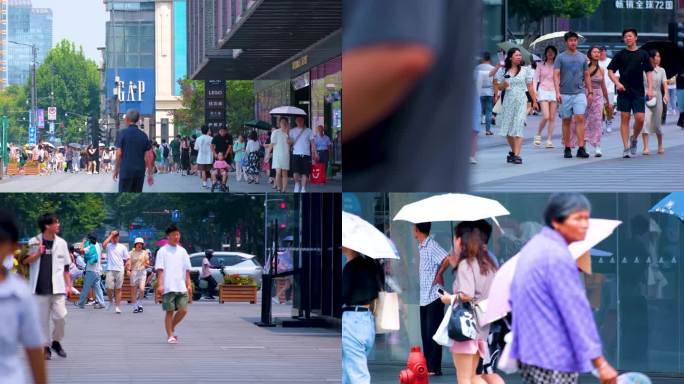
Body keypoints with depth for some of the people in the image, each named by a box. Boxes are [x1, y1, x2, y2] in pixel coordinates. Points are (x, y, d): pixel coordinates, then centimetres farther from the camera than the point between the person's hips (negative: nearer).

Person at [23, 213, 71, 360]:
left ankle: (56, 341, 16)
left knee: (60, 316, -7)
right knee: (43, 318, 3)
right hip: (40, 287, -1)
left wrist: (68, 285, 6)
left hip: (57, 287, 1)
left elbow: (66, 267, 11)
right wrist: (37, 254, -11)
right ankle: (46, 347, 13)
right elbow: (24, 261, 1)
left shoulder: (61, 243, 7)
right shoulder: (34, 242, 0)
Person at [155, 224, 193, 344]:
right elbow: (160, 269, -4)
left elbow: (186, 270, 16)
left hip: (181, 287, 4)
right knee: (170, 311, -2)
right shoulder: (163, 251, 1)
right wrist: (160, 285, -14)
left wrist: (189, 284, 9)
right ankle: (170, 336, 5)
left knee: (183, 310, -4)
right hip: (168, 288, -4)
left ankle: (172, 327, 19)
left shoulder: (182, 251, 14)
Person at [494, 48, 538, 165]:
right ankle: (513, 151, 24)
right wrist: (503, 85, -11)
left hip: (521, 101, -2)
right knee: (507, 129, 5)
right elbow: (498, 87, 12)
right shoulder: (503, 71, 7)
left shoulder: (525, 70, 5)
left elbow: (530, 87, 8)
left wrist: (534, 101, 6)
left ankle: (516, 155, -17)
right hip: (508, 101, 2)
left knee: (518, 127, -12)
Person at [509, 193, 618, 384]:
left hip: (529, 352, 10)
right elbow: (576, 312, -21)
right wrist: (600, 363, -20)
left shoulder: (533, 247, 12)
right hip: (553, 360, -10)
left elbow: (514, 298, 20)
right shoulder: (558, 256, -18)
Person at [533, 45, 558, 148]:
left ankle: (549, 140, 3)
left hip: (554, 92, 2)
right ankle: (538, 135, 7)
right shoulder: (541, 65, 7)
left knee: (552, 117, -1)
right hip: (543, 91, -2)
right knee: (546, 117, -14)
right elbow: (536, 79, 6)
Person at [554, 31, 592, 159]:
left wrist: (590, 92, 10)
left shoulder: (582, 57, 12)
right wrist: (557, 92, -14)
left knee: (579, 119, -10)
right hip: (565, 94, -1)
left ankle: (581, 148, -13)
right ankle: (567, 148, 11)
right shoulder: (561, 57, 3)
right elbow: (556, 75, -3)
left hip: (580, 93, 1)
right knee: (566, 121, 5)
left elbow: (586, 76, 16)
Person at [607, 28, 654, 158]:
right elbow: (610, 71, 7)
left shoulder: (643, 54, 7)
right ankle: (626, 148, 2)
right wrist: (617, 83, -9)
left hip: (639, 92, 0)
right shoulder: (620, 55, 6)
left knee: (640, 118, -7)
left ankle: (634, 138, 21)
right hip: (624, 92, 0)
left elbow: (649, 72, 8)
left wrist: (650, 89, -3)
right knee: (625, 118, -2)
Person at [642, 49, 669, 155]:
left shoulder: (661, 70, 5)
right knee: (645, 121, -15)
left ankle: (660, 146, 32)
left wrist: (666, 94, -23)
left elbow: (664, 83, -7)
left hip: (657, 98, 2)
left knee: (657, 123, 11)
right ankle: (646, 148, -17)